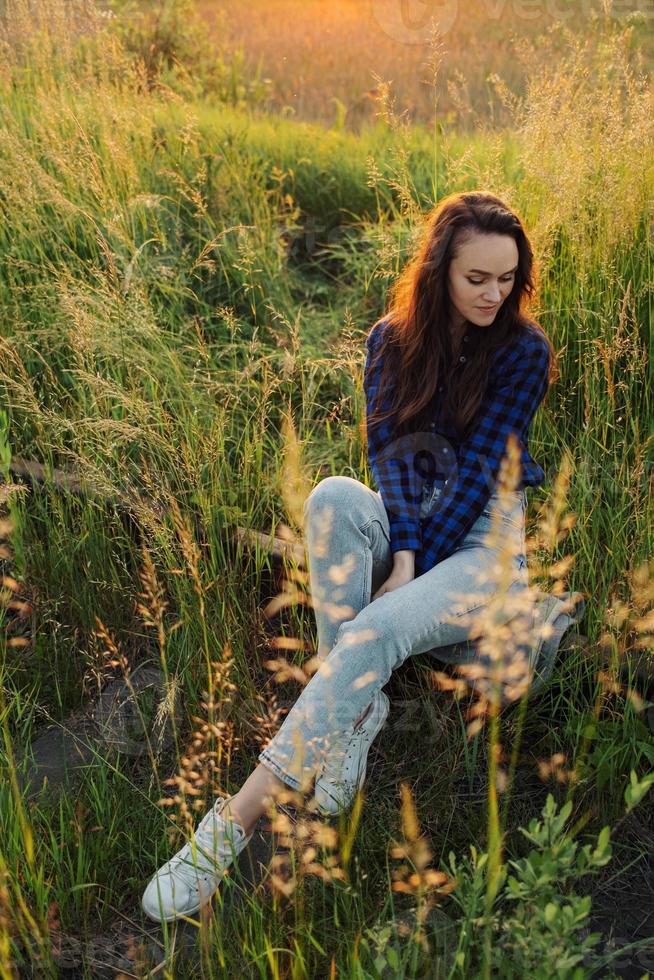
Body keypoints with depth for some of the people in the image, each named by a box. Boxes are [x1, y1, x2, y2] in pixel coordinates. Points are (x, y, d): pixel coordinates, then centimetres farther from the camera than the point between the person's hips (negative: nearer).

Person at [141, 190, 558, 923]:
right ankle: (356, 712, -26)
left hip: (484, 535, -3)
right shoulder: (393, 338, 5)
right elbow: (389, 451, -5)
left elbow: (477, 470, -12)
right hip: (403, 526, 3)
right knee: (334, 495, -33)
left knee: (375, 631, -33)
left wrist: (411, 575, -18)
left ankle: (235, 821, -29)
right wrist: (399, 555, -22)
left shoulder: (524, 350, -5)